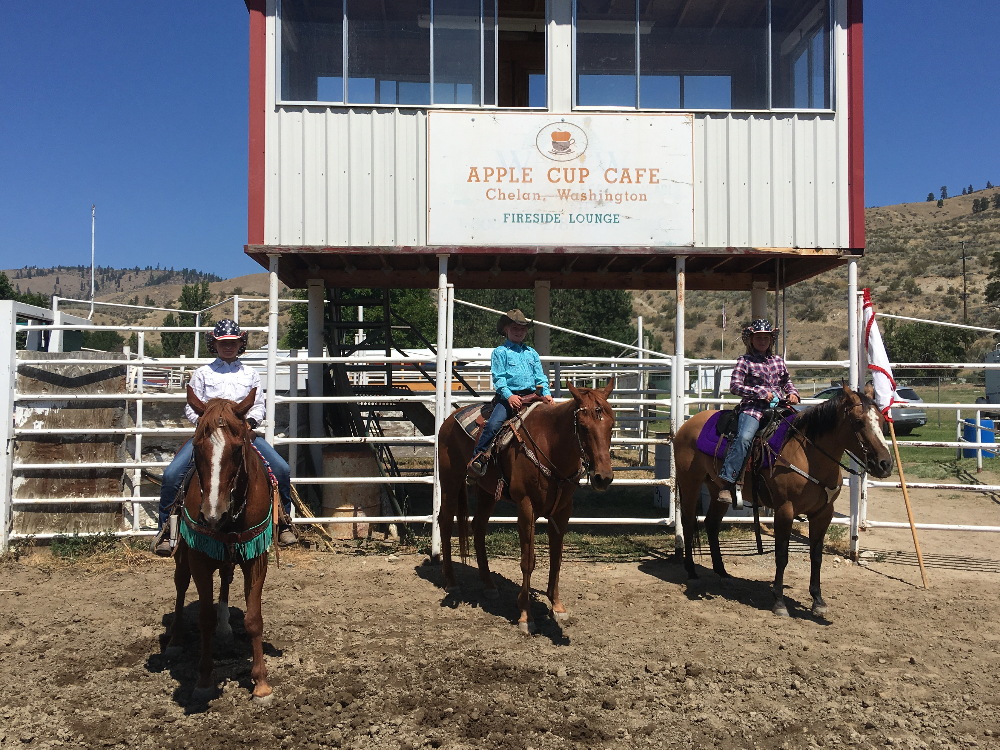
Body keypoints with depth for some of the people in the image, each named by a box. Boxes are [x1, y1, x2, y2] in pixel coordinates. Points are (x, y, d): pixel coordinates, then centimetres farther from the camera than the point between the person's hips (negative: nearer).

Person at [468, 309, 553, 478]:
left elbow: (540, 377, 17)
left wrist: (546, 393, -1)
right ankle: (478, 458, -18)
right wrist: (509, 396, -18)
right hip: (508, 396, -4)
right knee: (493, 424, -26)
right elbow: (498, 377, -4)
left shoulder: (532, 353, 20)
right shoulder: (500, 352, 6)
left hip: (531, 397, 5)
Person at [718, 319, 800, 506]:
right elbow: (735, 386, -6)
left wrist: (792, 393, 10)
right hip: (753, 407, -6)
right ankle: (727, 481, -30)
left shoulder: (778, 360, 18)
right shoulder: (745, 361, 3)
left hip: (778, 407, 6)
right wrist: (761, 392, -11)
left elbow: (786, 381, 32)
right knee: (744, 437, -30)